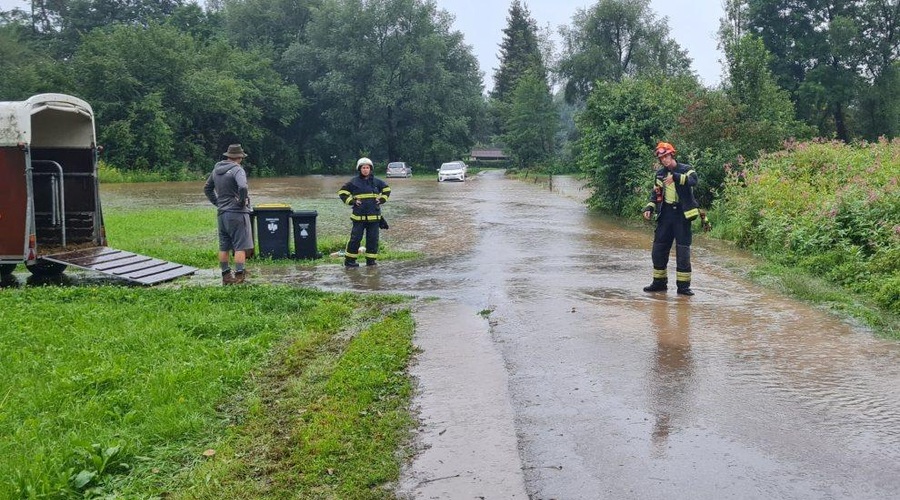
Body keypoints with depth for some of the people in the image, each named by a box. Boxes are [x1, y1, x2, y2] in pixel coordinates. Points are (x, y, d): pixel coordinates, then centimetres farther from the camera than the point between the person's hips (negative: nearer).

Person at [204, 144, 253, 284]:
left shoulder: (216, 170, 12)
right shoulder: (237, 169, -13)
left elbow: (207, 189, 22)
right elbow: (243, 187, -30)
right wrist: (242, 201, -14)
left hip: (222, 213, 7)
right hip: (237, 213, -7)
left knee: (223, 247, 11)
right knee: (240, 246, -3)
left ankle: (226, 276, 17)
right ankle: (239, 276, -5)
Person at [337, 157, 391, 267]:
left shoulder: (376, 181, 7)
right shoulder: (354, 182, -1)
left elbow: (387, 189, 21)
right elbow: (342, 192, 5)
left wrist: (382, 200, 8)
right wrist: (352, 201, -4)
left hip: (374, 215, 3)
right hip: (359, 216, -3)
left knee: (373, 238, 5)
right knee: (355, 238, -3)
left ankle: (371, 260, 14)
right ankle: (349, 260, 6)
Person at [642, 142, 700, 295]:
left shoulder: (685, 169, -5)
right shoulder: (660, 174, 11)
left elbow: (693, 180, -26)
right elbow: (655, 193, 17)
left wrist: (675, 177, -39)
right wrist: (649, 208, 1)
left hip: (682, 214, -5)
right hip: (665, 214, 5)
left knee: (683, 251, -3)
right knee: (658, 249, 6)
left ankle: (683, 285, 4)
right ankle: (659, 282, 18)